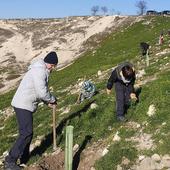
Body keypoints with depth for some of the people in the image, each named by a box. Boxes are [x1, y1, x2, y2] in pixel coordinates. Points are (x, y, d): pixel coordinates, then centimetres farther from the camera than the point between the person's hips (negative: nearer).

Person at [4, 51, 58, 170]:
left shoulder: (42, 71, 16)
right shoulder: (40, 71, -17)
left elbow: (39, 91, 23)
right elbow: (42, 92, -22)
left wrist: (48, 101, 11)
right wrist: (53, 99, -4)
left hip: (26, 105, 11)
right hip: (23, 105, -11)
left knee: (27, 132, 15)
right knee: (26, 133, -12)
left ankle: (24, 160, 25)